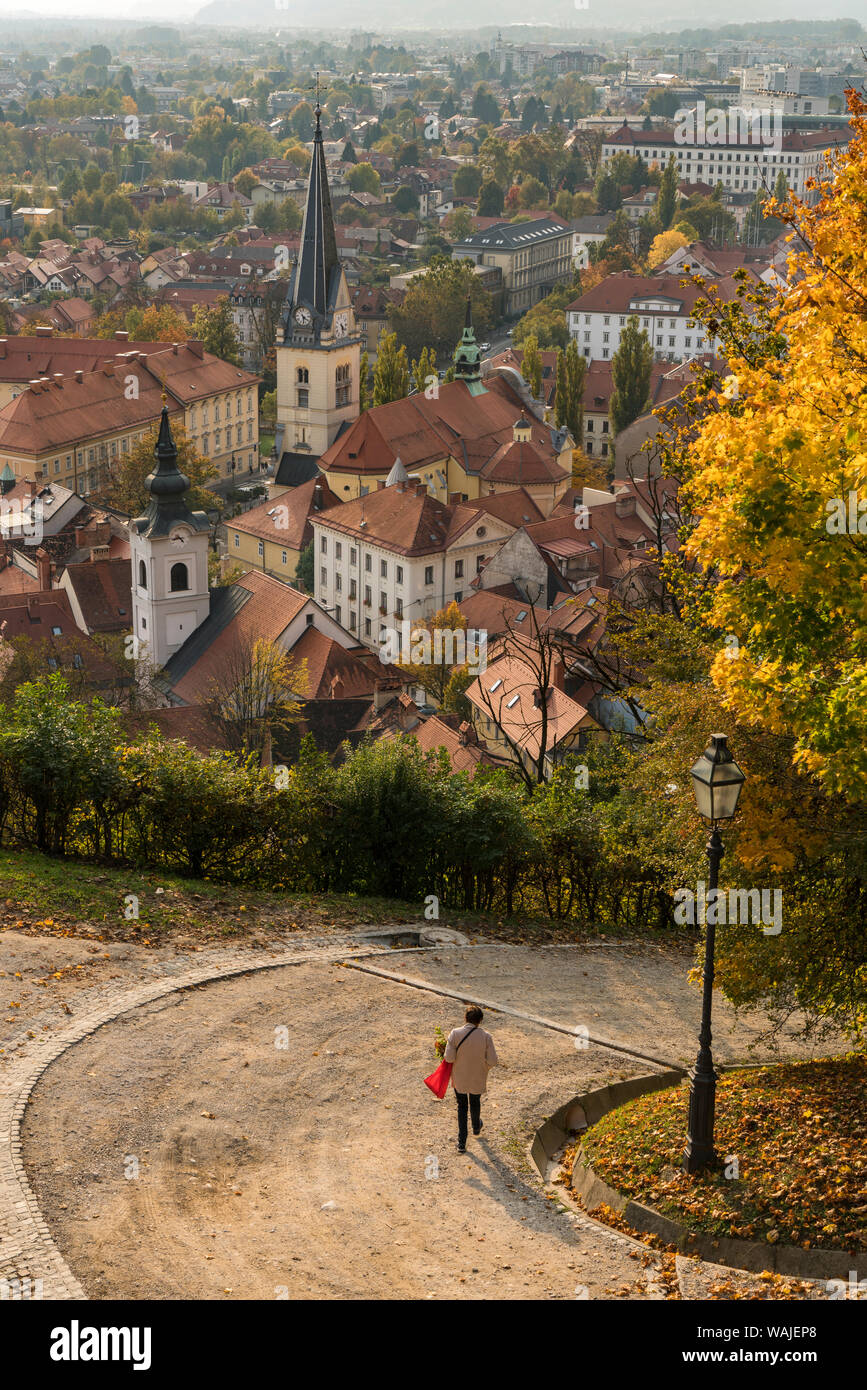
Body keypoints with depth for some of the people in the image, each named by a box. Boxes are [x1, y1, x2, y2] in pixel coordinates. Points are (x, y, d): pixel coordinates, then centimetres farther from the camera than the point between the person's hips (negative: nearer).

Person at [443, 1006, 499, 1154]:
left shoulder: (455, 1034, -20)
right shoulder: (485, 1036, -19)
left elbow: (449, 1057, -22)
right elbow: (493, 1060, -17)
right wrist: (485, 1066, 5)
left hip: (459, 1079, -1)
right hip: (478, 1078, 1)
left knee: (462, 1106, 18)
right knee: (475, 1103, 29)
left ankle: (462, 1142, 16)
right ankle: (476, 1127, 56)